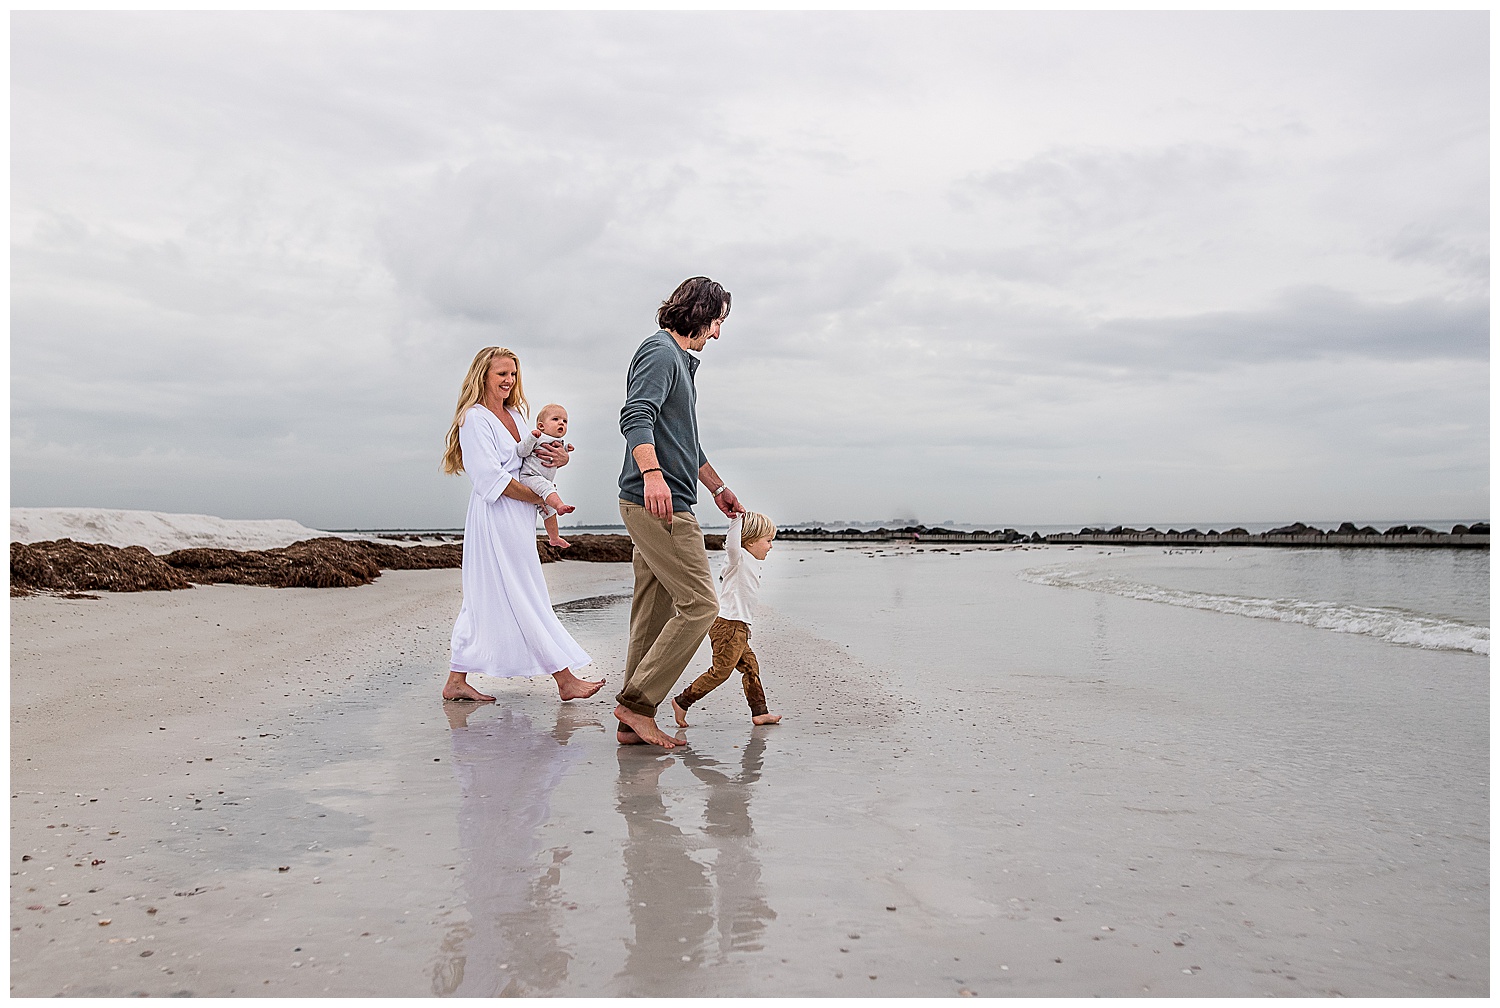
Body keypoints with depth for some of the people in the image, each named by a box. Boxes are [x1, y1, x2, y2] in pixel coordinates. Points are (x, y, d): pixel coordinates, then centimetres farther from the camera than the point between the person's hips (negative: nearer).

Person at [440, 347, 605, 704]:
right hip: (496, 517, -9)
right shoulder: (474, 418, -9)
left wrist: (562, 457, -4)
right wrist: (542, 499, -15)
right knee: (525, 600, -3)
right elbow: (491, 478, -17)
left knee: (485, 600, 10)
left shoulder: (515, 414, 17)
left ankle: (457, 682, 16)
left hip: (518, 518, 9)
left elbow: (537, 456, 21)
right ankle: (565, 680, 1)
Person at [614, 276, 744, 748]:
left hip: (658, 503, 11)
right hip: (656, 501, -11)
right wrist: (652, 474, -37)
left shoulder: (679, 359, 27)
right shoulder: (660, 352, -6)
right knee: (700, 605, -12)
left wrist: (717, 487, 40)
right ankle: (637, 704, -8)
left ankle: (631, 723, 11)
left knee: (655, 614, 8)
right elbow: (635, 416, -23)